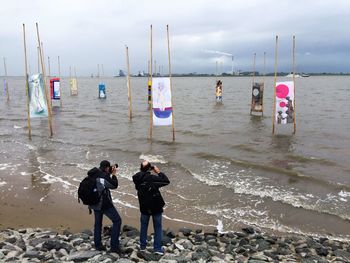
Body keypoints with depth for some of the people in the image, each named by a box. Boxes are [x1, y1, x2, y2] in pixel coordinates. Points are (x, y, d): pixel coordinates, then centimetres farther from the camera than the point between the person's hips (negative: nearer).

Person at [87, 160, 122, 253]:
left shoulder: (94, 175, 6)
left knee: (98, 223, 18)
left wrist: (109, 173, 10)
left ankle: (98, 245, 23)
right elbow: (114, 185, -11)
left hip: (95, 203, 8)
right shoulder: (103, 175, -19)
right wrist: (114, 174, 0)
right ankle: (114, 246, -1)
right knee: (117, 220, 1)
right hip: (104, 203, -8)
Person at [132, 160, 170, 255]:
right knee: (158, 227, 10)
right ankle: (157, 248, 14)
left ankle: (142, 245, 29)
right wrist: (159, 172, -5)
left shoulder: (137, 178, -8)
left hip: (144, 207, 4)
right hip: (156, 207, -3)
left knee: (143, 226, 21)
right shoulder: (154, 177, -21)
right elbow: (166, 181, -13)